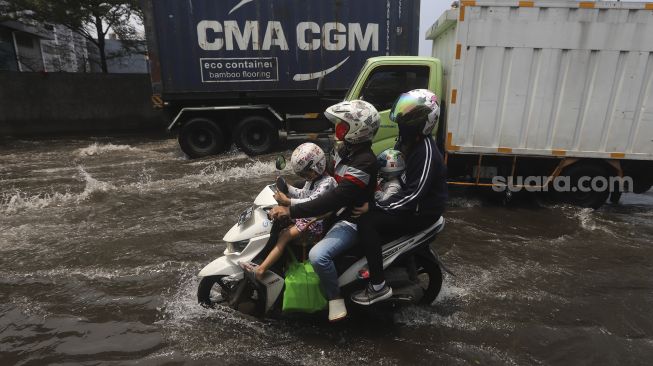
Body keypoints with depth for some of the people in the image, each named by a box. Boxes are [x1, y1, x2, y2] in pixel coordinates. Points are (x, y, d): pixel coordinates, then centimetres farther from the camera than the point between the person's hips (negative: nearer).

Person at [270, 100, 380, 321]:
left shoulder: (364, 163, -29)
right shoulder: (346, 148, 2)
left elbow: (334, 199, -35)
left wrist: (291, 211, -36)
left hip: (351, 221, -10)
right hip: (336, 213, 10)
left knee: (318, 255, -31)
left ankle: (335, 299, -6)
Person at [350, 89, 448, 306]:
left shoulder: (426, 152, -26)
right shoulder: (407, 140, 3)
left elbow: (413, 196, -30)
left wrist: (373, 207, -29)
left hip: (421, 211, -10)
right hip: (407, 200, 10)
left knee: (367, 222, -23)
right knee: (366, 211, 10)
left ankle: (379, 286, -13)